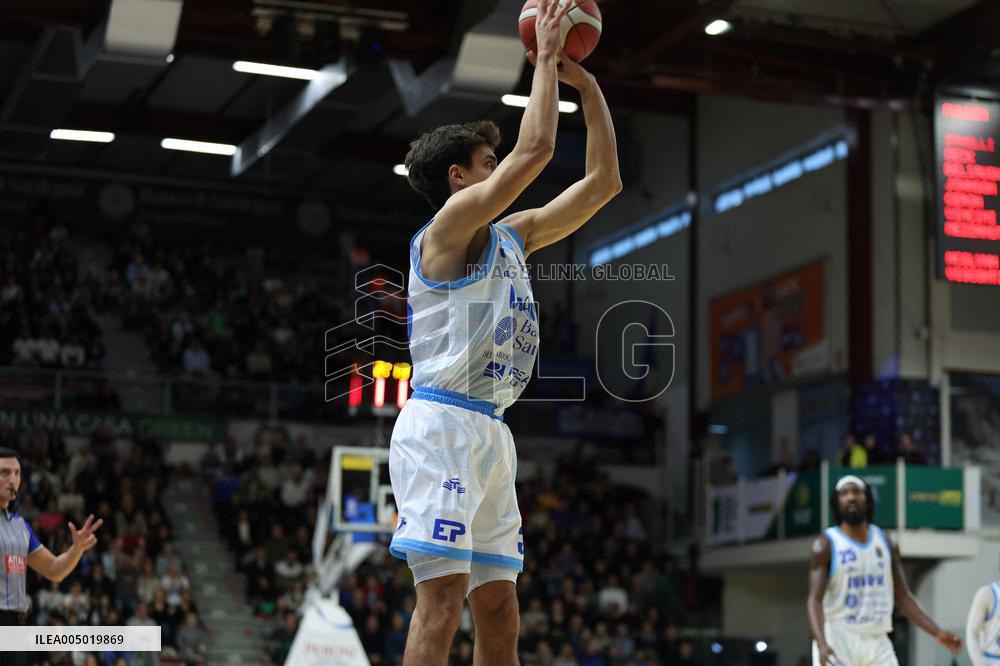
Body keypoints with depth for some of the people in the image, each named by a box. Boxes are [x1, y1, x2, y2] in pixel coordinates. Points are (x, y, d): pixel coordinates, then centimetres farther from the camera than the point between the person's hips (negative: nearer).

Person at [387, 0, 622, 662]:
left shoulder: (511, 236, 21)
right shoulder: (451, 225, -4)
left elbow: (603, 181, 23)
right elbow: (536, 147, -15)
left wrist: (587, 85, 19)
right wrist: (545, 56, -3)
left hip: (489, 433, 9)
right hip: (442, 425, -9)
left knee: (499, 612, 6)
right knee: (444, 600, -15)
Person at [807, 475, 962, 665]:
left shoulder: (885, 543, 10)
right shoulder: (826, 544, -4)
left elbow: (903, 596, 14)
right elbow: (815, 599, -12)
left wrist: (937, 633, 4)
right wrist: (822, 644, -29)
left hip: (877, 642, 4)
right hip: (837, 641, -4)